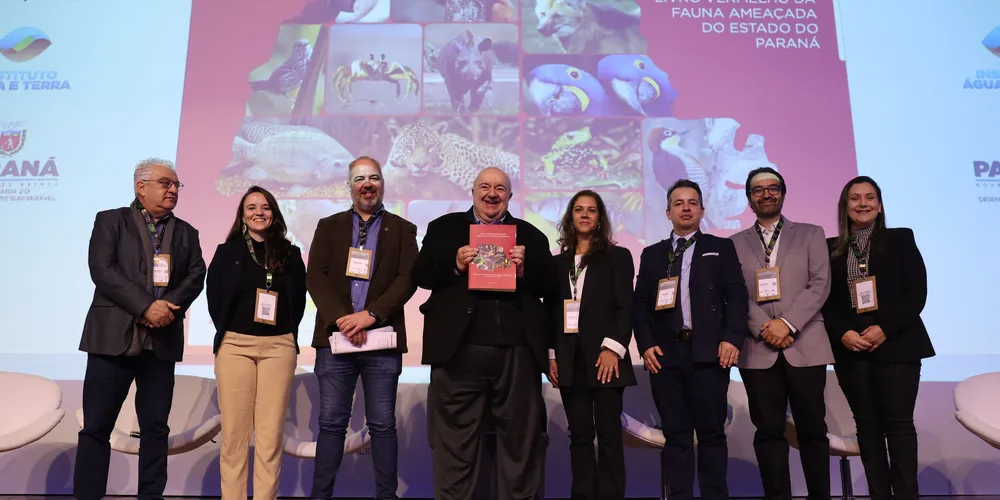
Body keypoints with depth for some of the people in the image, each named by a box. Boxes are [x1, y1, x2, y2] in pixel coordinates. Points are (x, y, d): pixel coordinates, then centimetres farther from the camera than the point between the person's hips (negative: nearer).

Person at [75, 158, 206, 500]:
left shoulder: (186, 233, 16)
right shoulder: (110, 221, 6)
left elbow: (196, 277, 4)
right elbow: (102, 270, -7)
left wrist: (169, 307, -13)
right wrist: (146, 306, -16)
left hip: (162, 340, 3)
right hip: (113, 336, -3)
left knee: (156, 427, 6)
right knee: (97, 427, 1)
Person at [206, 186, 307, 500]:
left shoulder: (290, 254, 10)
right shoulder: (227, 251, 9)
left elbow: (299, 300, 11)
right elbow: (214, 297, 8)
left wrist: (287, 333, 3)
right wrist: (226, 333, 3)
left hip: (279, 347, 0)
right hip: (234, 346, 0)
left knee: (271, 433, -1)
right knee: (234, 432, 0)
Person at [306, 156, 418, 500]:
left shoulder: (402, 229, 8)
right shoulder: (329, 226, 12)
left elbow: (407, 279, -3)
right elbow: (315, 276, 1)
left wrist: (370, 314, -15)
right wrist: (340, 318, -13)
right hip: (336, 336, 1)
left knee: (383, 425, 4)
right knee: (331, 423, 5)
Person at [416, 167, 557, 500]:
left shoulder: (530, 235, 13)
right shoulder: (444, 227, 11)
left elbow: (550, 287, 7)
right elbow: (421, 274, 4)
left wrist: (525, 270, -11)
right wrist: (454, 265, -12)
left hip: (517, 350, 1)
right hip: (459, 349, -1)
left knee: (521, 438, 10)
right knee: (455, 439, 8)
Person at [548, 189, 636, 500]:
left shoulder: (617, 257, 5)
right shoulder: (558, 262, 14)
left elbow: (625, 308, -3)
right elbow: (551, 311, 12)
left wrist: (612, 349, -14)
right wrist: (551, 355, 3)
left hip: (603, 356, -3)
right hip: (569, 360, 3)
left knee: (608, 434, 0)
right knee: (579, 435, 6)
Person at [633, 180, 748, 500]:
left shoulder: (721, 248, 12)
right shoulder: (652, 254, 17)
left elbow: (736, 296, 2)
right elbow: (640, 304, 10)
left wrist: (732, 339, -11)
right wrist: (646, 344, -3)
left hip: (709, 352, -1)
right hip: (665, 354, 2)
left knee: (712, 433, 3)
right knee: (675, 435, 4)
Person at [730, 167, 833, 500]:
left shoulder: (811, 234, 11)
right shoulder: (736, 244, 12)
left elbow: (820, 284, 0)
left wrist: (788, 323, -13)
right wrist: (764, 329, -12)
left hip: (805, 346, 0)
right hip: (758, 350, 1)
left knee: (812, 430, 4)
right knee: (768, 431, 3)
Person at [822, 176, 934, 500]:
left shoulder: (901, 239, 6)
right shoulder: (831, 249, 9)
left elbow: (916, 293, -2)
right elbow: (825, 300, 5)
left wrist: (884, 329, -13)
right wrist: (843, 334, -11)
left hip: (896, 345, -2)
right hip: (851, 349, 2)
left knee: (898, 423, -4)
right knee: (867, 425, 5)